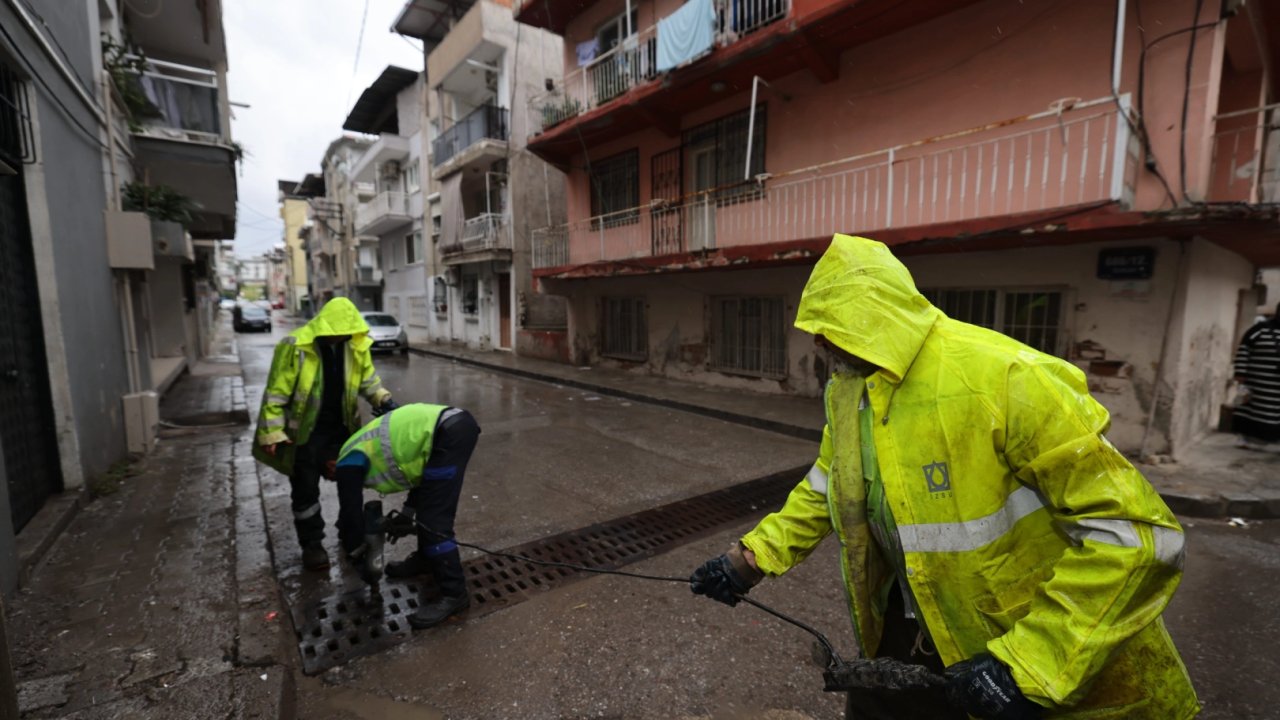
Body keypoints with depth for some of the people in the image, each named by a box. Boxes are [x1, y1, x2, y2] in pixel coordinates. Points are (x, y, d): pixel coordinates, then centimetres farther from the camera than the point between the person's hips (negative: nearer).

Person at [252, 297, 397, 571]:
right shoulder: (295, 347, -20)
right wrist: (272, 432, -16)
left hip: (342, 428, 5)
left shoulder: (355, 345, -6)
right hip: (305, 432, -4)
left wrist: (384, 399, -9)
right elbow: (276, 392, -15)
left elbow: (368, 379, 8)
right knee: (305, 490, 7)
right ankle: (311, 544, 23)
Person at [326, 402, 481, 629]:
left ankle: (454, 594, 6)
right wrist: (407, 513, 44)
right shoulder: (368, 447, 34)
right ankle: (425, 559, 43)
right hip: (459, 422, 10)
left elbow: (351, 512, 15)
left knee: (433, 521, -3)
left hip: (449, 435, -10)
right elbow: (418, 464, 41)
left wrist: (352, 552, 35)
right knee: (428, 508, 26)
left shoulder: (348, 463, 9)